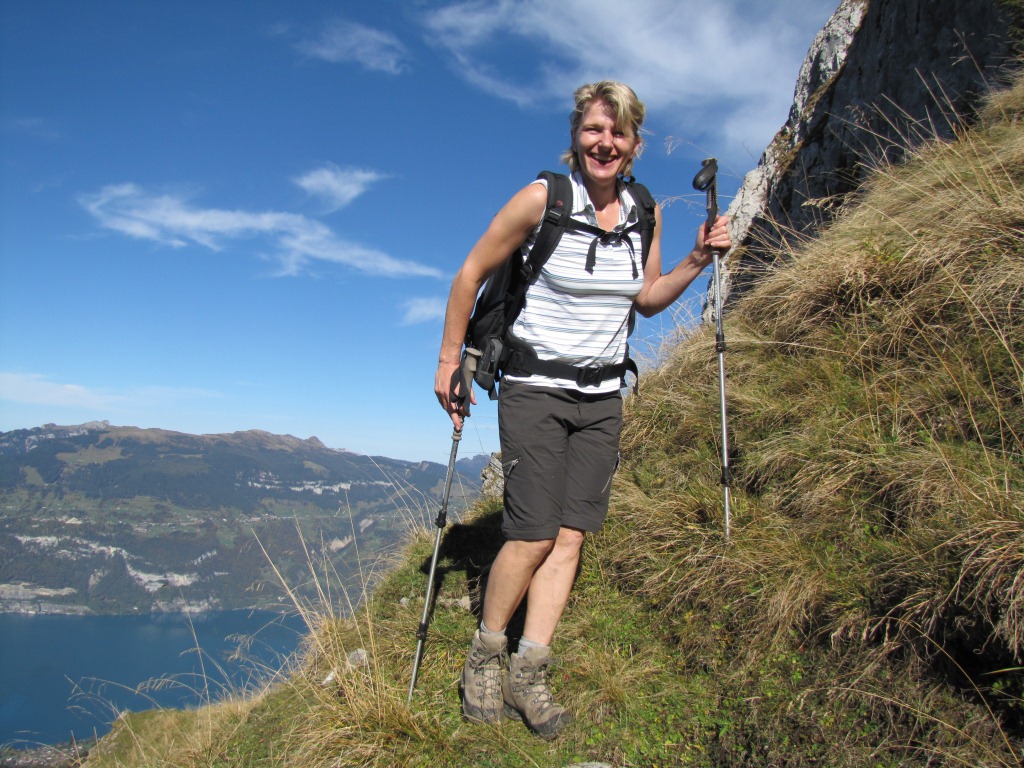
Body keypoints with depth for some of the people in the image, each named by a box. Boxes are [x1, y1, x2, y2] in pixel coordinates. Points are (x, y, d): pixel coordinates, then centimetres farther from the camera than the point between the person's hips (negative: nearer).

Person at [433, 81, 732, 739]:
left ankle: (529, 672, 10)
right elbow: (471, 275, -2)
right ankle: (485, 655, 14)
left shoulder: (645, 212, 6)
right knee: (536, 534, -9)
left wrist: (698, 261, 0)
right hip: (535, 390, -4)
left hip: (603, 398, 5)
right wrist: (450, 361, -1)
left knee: (571, 534, 0)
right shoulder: (542, 199, -9)